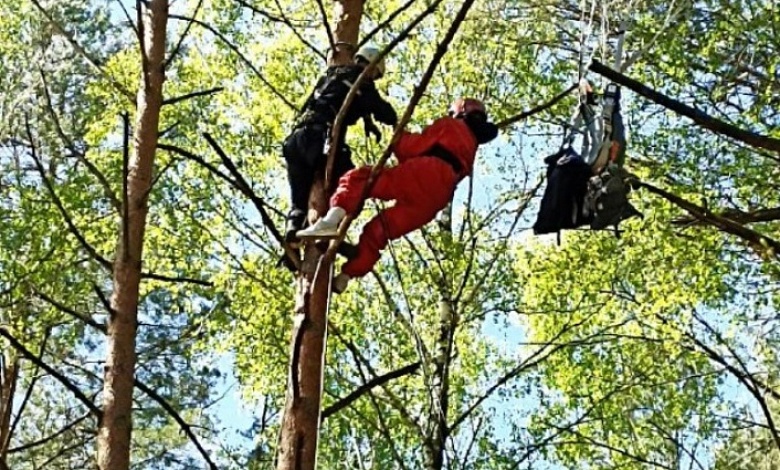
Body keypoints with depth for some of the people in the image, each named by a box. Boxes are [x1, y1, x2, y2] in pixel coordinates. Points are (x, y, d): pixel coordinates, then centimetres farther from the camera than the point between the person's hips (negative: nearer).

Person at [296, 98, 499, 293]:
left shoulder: (451, 126, 19)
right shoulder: (470, 152, 40)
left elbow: (415, 147, 7)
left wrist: (399, 137, 24)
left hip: (424, 175, -7)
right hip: (436, 199, 7)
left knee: (356, 179, -11)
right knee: (377, 230, 11)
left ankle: (333, 219, -39)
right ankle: (344, 277, 0)